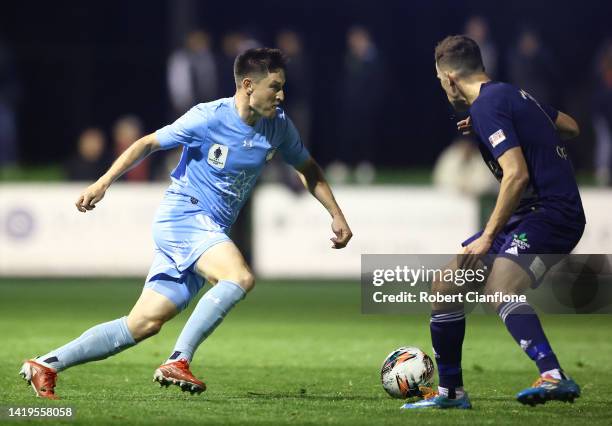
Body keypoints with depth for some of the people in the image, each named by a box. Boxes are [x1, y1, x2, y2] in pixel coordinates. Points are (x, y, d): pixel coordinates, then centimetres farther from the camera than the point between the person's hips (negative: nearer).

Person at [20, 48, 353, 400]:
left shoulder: (278, 126, 4)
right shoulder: (209, 118, -13)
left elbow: (309, 169, 21)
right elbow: (149, 143, -4)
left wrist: (337, 215, 13)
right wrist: (104, 183, -10)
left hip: (212, 233, 7)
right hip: (182, 216, -7)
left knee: (145, 323, 1)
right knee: (240, 278, -31)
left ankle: (46, 364, 6)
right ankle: (178, 362, -27)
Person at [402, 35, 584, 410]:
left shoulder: (488, 105, -14)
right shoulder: (511, 94, 15)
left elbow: (516, 175, -24)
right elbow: (571, 127, 28)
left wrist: (488, 238, -21)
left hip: (551, 214, -10)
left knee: (500, 289, -36)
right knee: (444, 288, 14)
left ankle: (555, 378, -49)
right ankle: (450, 392, 26)